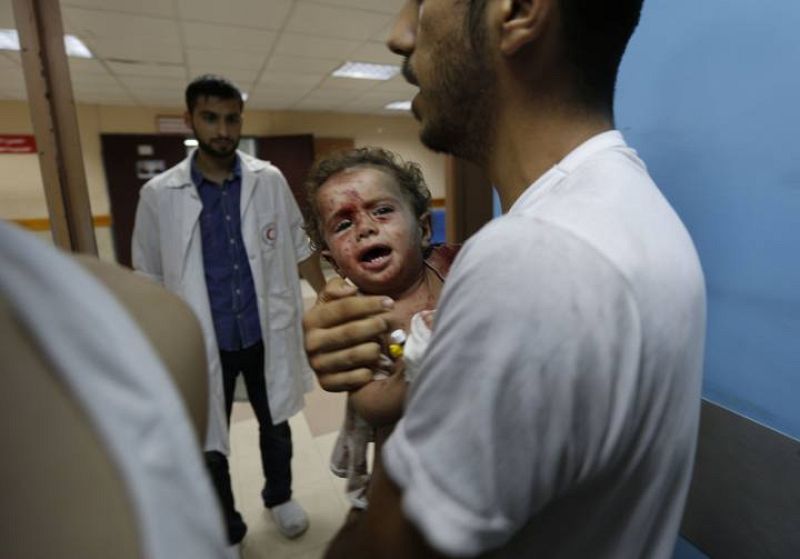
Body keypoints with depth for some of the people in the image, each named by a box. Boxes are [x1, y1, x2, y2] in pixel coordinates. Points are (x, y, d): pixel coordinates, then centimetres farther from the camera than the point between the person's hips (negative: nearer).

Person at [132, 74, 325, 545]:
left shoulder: (270, 181, -5)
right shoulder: (159, 195, -7)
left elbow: (299, 248, 4)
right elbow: (149, 281, -1)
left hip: (267, 335, 1)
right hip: (202, 344, 0)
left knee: (276, 426, 21)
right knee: (208, 443, 15)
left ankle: (279, 497, 50)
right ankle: (226, 532, 42)